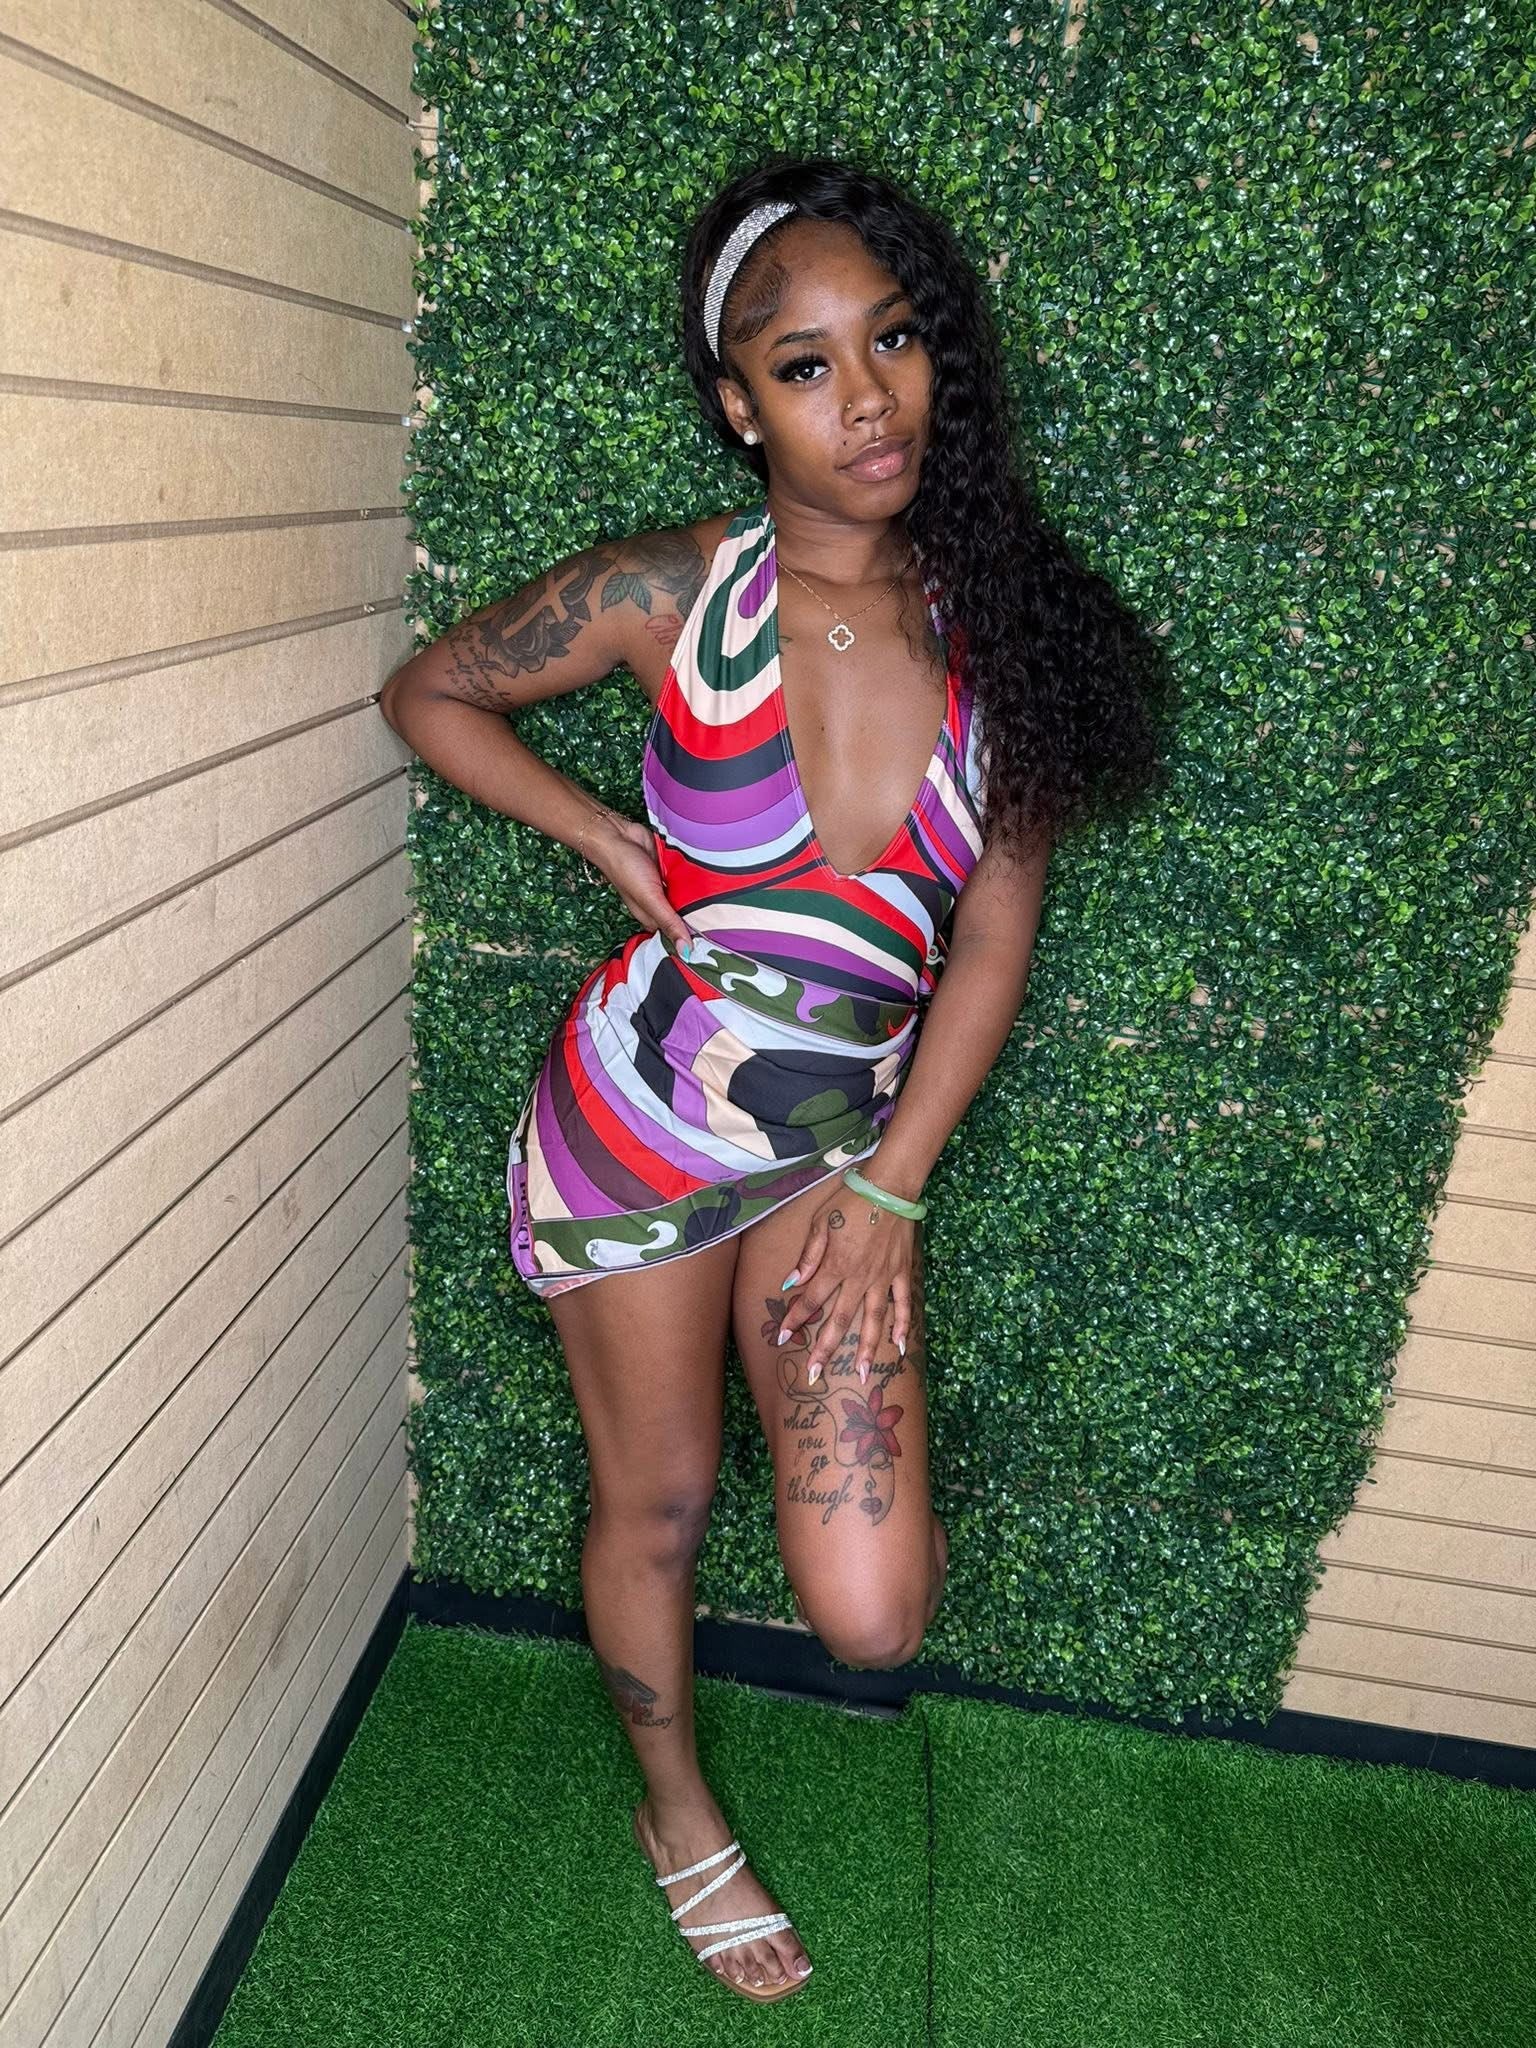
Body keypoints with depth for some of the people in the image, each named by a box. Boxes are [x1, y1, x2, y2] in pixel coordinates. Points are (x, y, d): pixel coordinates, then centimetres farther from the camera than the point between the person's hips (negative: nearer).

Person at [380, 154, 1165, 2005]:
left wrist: (890, 1183, -6)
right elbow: (431, 694, 2)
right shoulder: (675, 594, -12)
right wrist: (622, 851, -8)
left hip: (843, 1142, 2)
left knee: (872, 1622, -3)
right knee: (655, 1499, 16)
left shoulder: (1001, 627, -6)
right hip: (631, 1125, -1)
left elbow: (994, 938, -3)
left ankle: (836, 1431, 35)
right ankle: (674, 1804, 47)